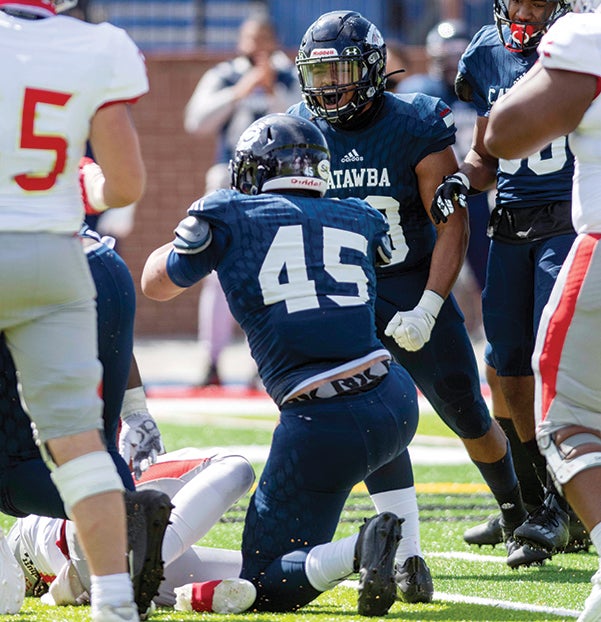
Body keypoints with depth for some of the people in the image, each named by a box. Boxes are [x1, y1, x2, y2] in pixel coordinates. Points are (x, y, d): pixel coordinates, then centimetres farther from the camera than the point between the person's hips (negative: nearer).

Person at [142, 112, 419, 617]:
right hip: (394, 400, 5)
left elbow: (157, 285, 23)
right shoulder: (360, 220, 14)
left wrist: (196, 234, 41)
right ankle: (409, 562, 26)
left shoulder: (227, 216, 5)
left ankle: (356, 552, -24)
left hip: (319, 423, -5)